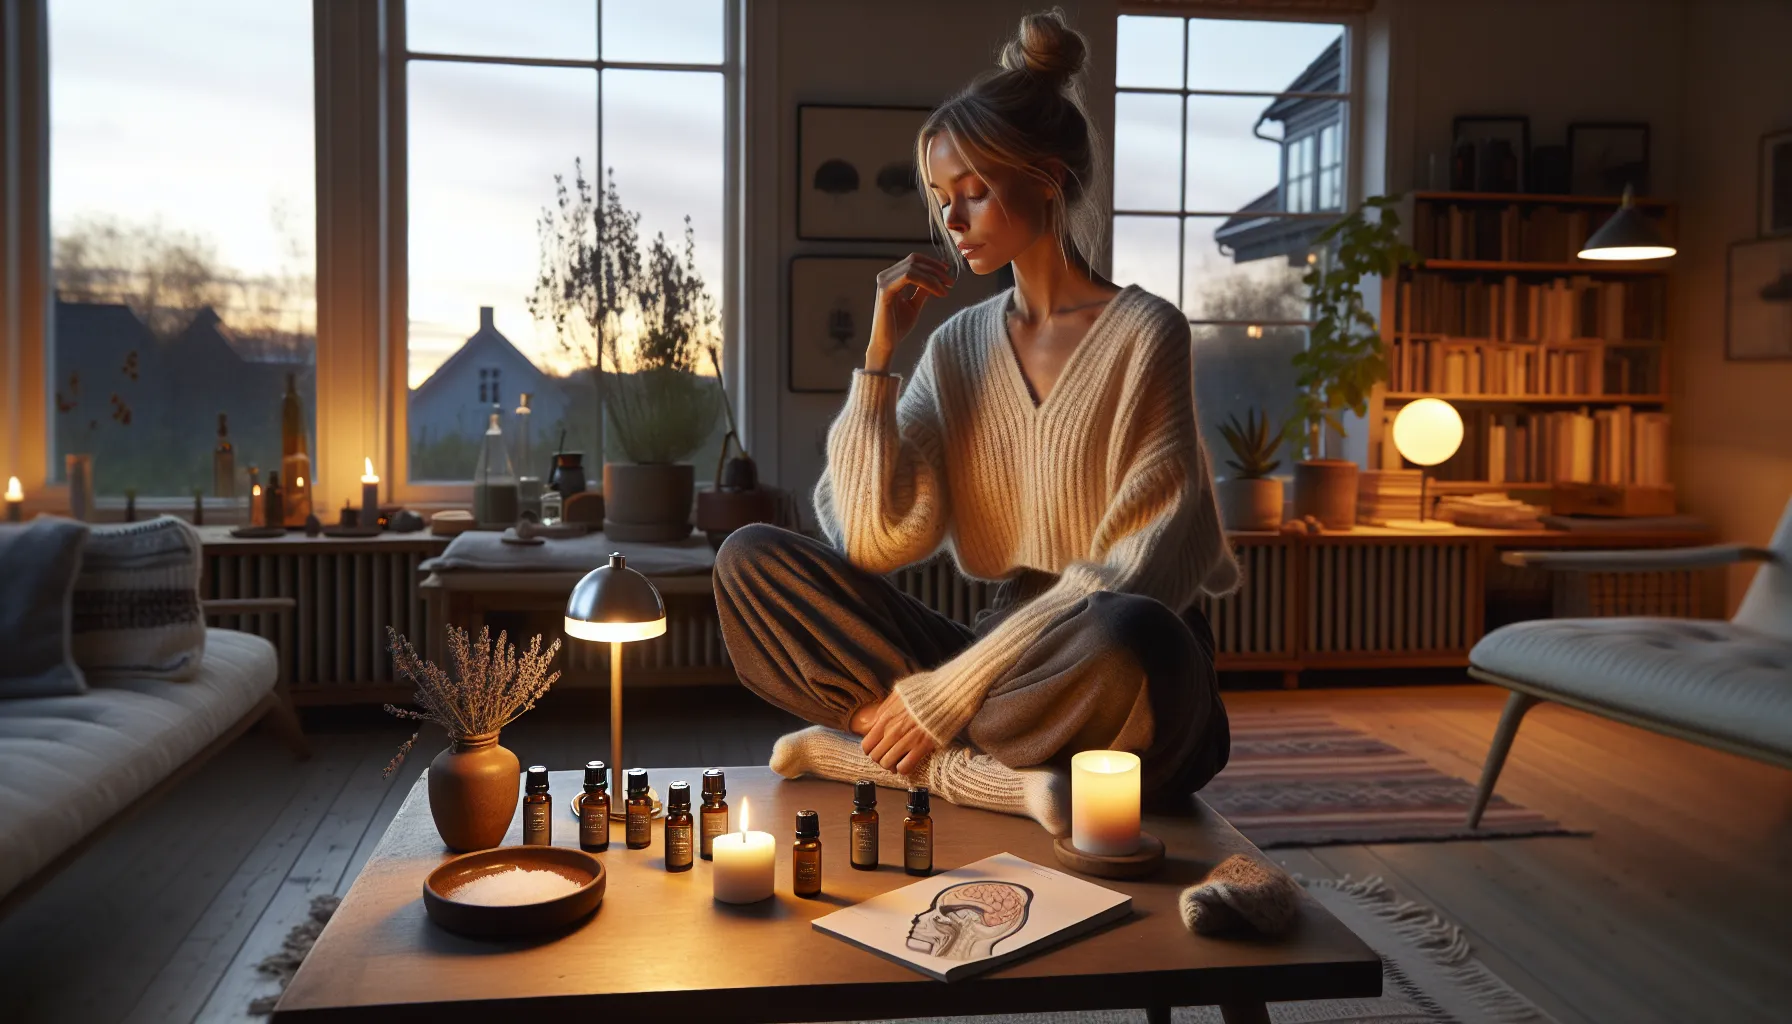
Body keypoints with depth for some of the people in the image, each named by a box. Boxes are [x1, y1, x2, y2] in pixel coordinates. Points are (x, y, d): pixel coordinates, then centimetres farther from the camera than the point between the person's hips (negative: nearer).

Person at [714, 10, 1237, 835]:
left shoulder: (1143, 334, -7)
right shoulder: (957, 346, 7)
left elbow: (1135, 576, -14)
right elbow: (876, 542, -2)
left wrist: (949, 690, -17)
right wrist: (880, 353, -6)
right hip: (998, 656, 5)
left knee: (1131, 637, -41)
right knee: (749, 559, -11)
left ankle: (857, 747, -19)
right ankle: (994, 776, -21)